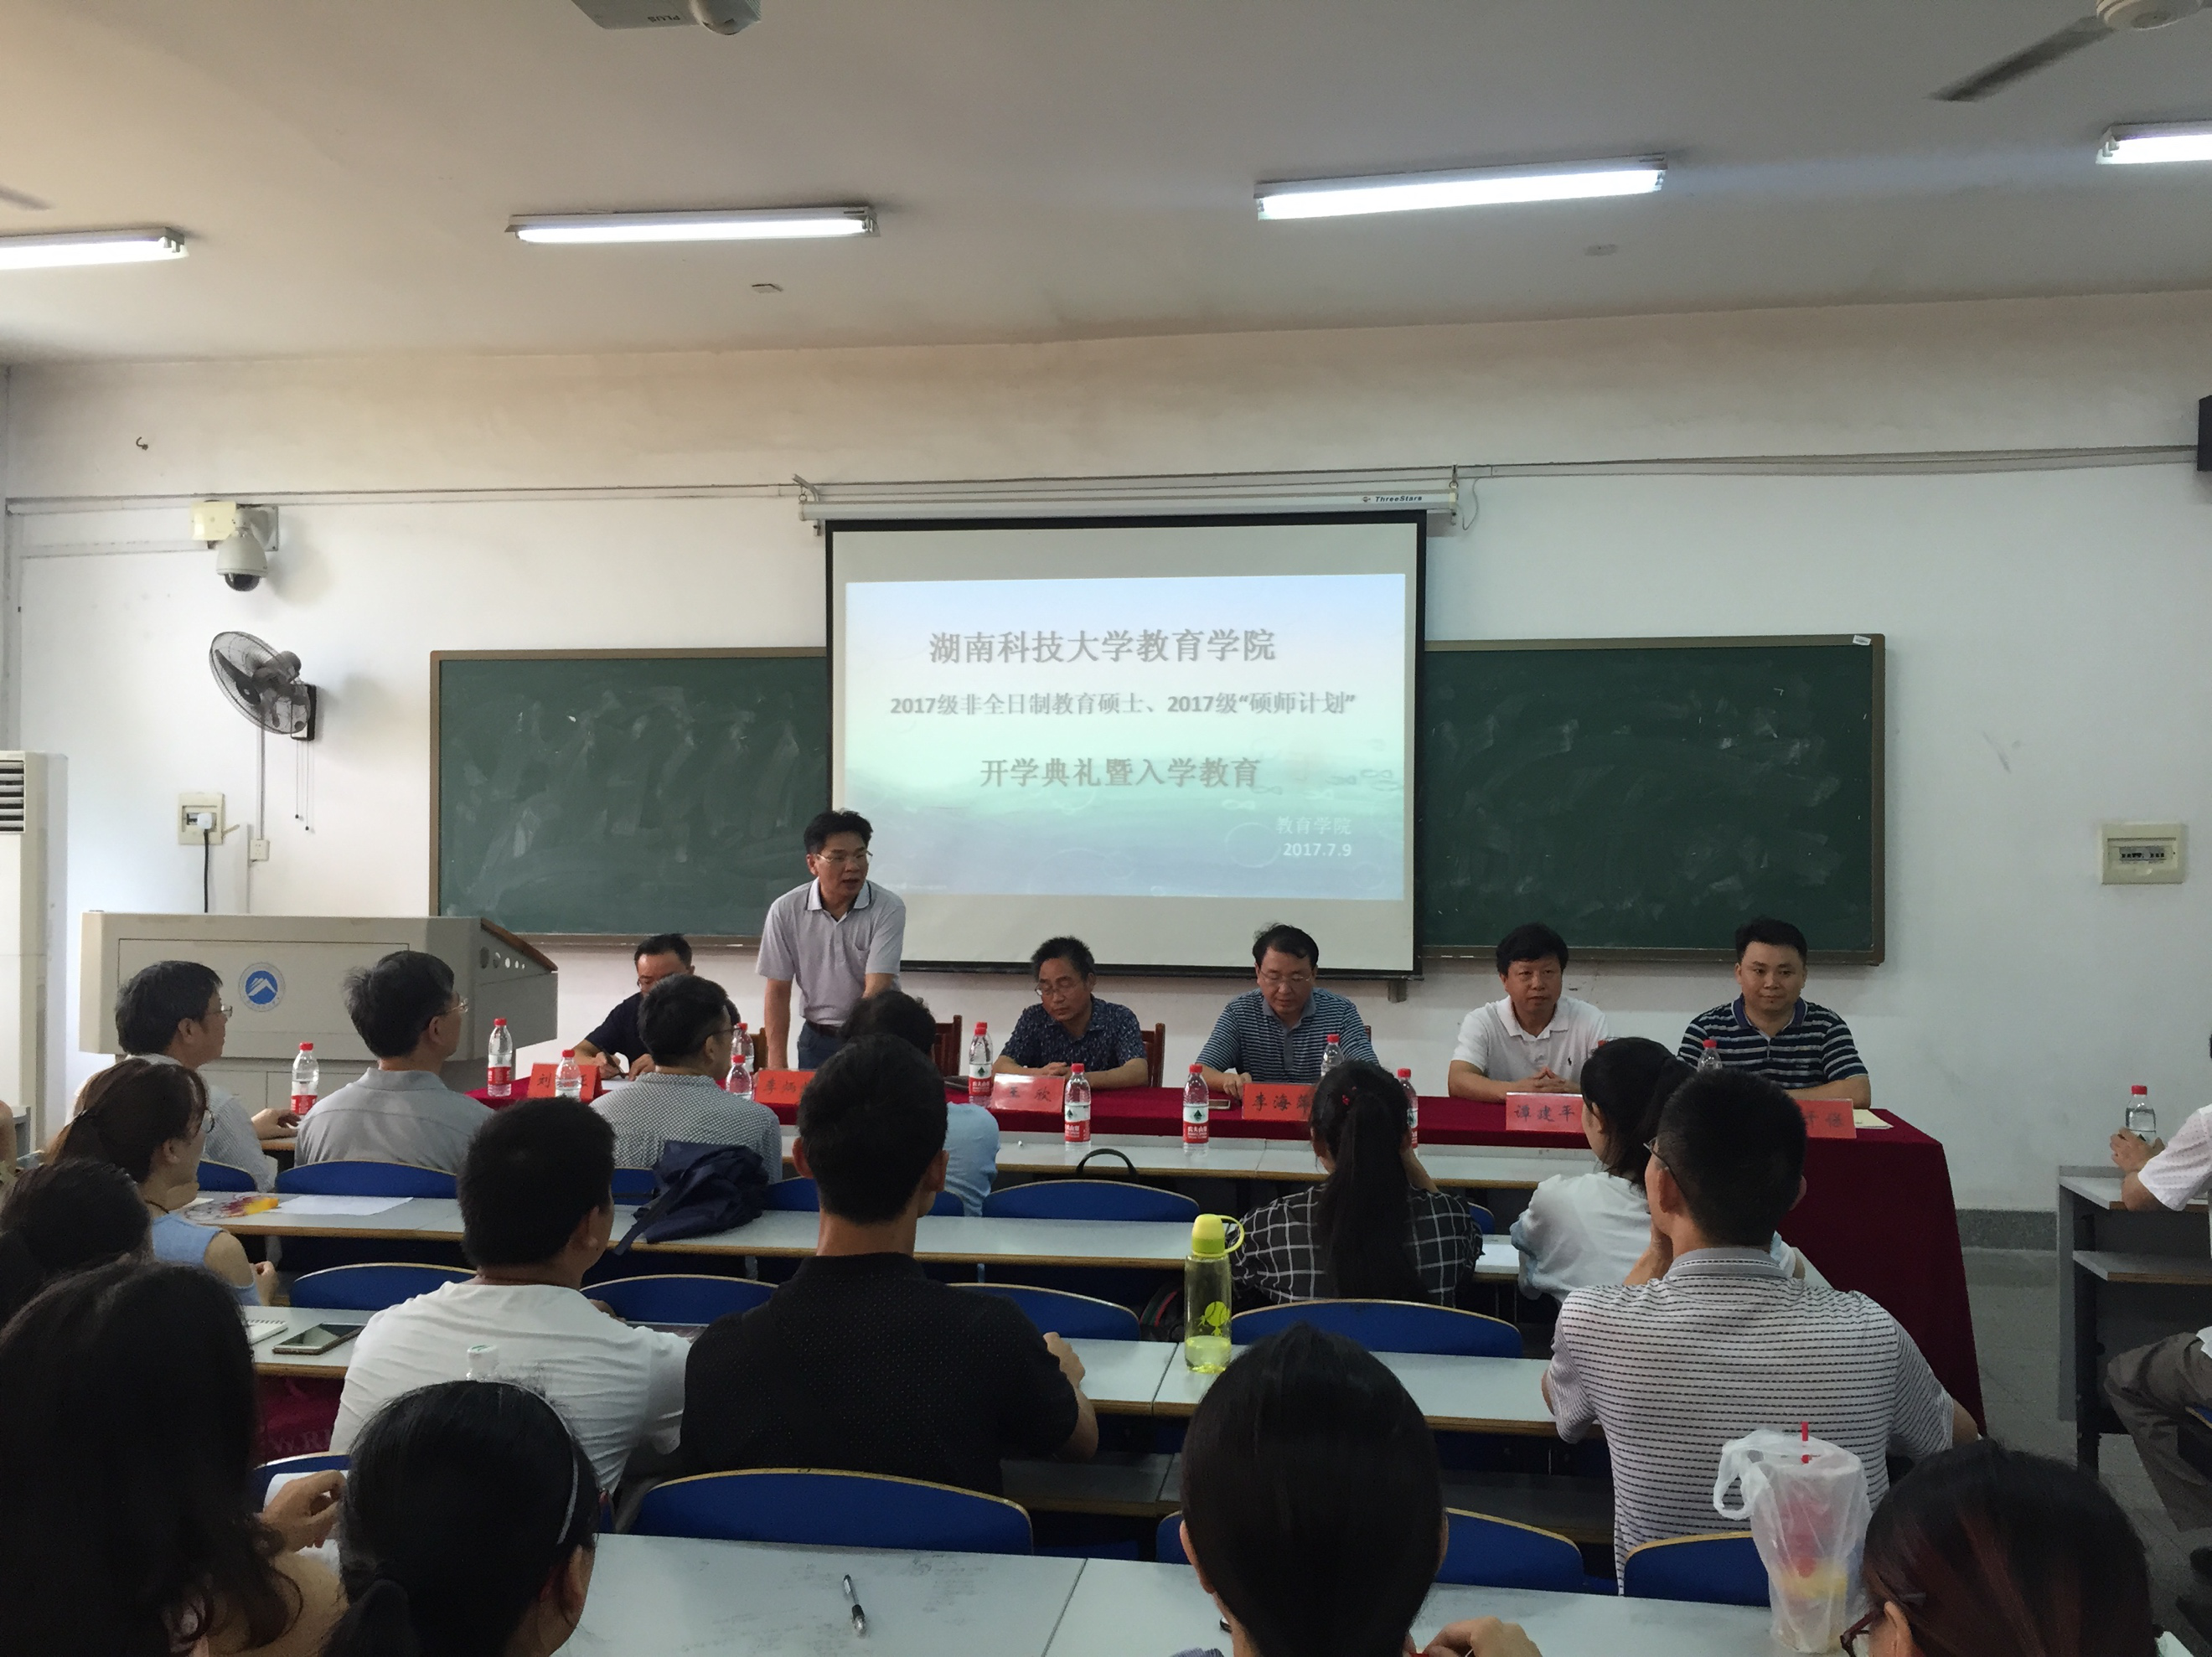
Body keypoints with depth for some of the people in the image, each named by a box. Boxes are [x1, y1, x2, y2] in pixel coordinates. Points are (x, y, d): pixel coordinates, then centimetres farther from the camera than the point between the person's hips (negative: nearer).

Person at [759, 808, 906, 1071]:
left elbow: (876, 989, -20)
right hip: (816, 1039, 2)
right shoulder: (785, 911, -8)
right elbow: (778, 991, -2)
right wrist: (777, 1066, -8)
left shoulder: (888, 909, -15)